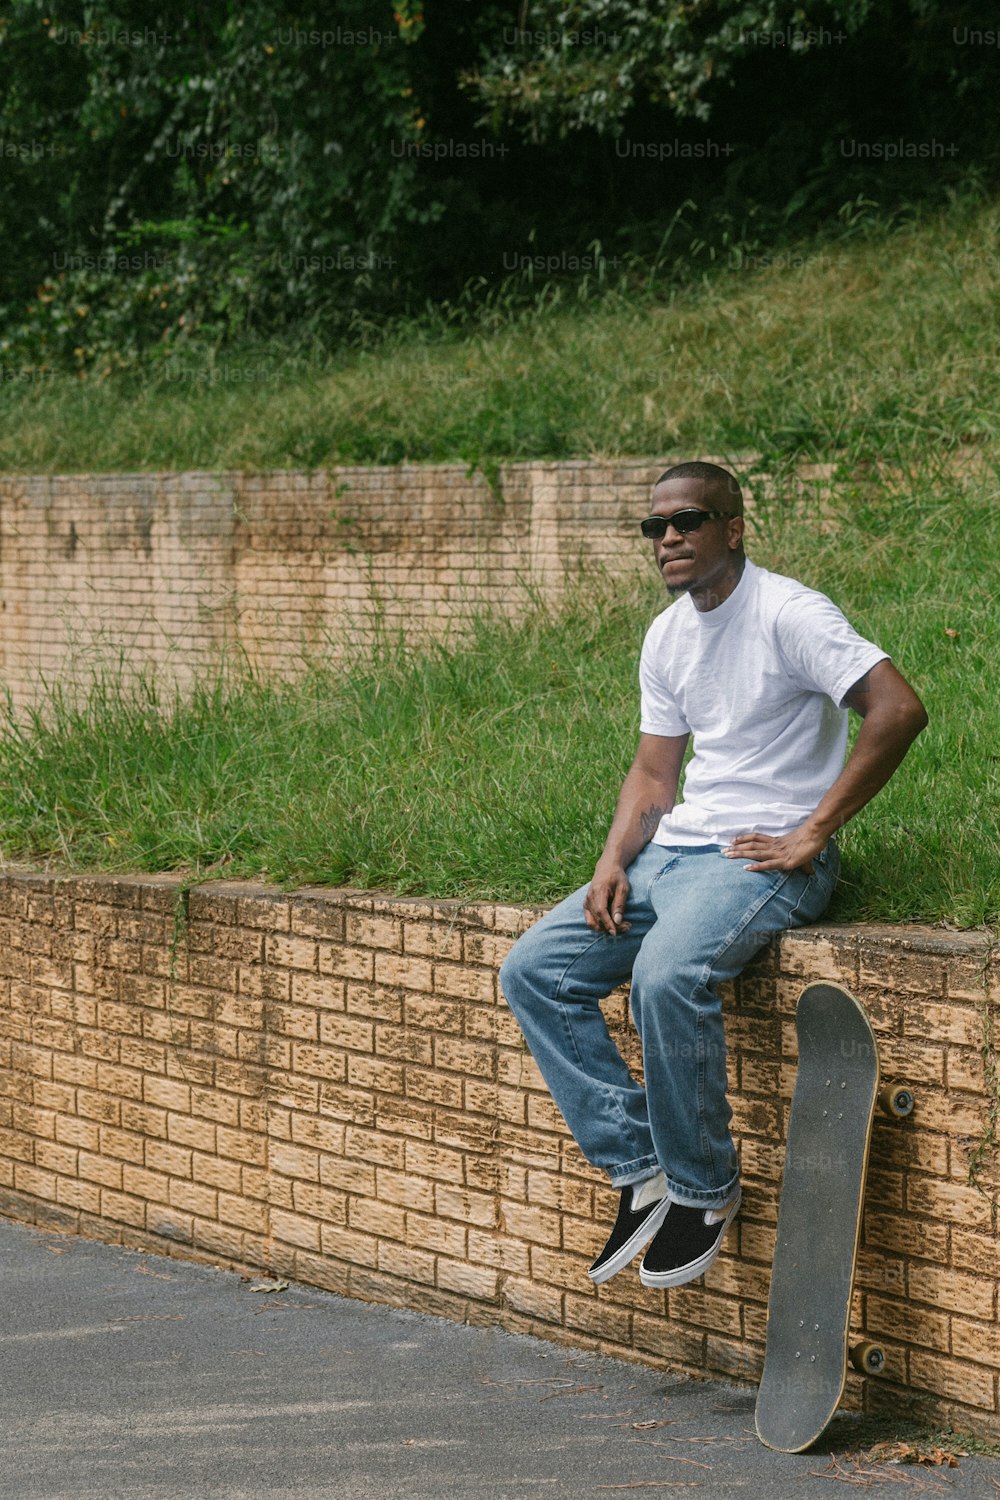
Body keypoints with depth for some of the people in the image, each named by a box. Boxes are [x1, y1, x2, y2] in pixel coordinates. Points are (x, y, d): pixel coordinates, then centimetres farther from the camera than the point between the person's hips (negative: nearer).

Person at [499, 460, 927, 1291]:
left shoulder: (788, 614, -12)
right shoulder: (667, 637, 13)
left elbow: (899, 710, -23)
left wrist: (812, 834, -19)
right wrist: (613, 863, -2)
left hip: (767, 856, -8)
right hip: (679, 846, 9)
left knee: (668, 976, -34)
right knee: (533, 971, -5)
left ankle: (705, 1188, -14)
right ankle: (640, 1169, -5)